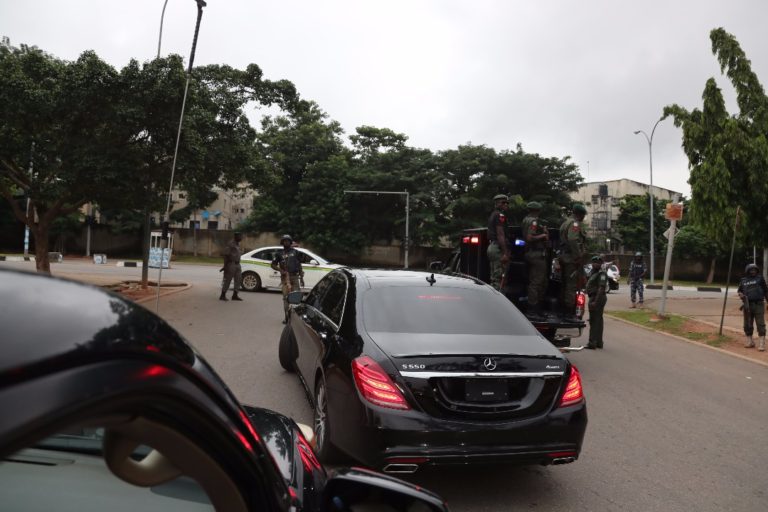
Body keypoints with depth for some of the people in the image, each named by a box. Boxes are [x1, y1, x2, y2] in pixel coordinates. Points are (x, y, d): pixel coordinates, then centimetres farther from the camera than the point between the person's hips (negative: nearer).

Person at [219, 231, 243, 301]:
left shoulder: (238, 244, 13)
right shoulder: (230, 244, -13)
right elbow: (226, 255, -15)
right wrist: (225, 266, -18)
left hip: (237, 264, 9)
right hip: (231, 264, -9)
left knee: (238, 280, 5)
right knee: (227, 280, -3)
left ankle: (235, 295, 10)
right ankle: (222, 295, 5)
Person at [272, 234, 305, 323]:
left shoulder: (295, 252, 12)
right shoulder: (280, 254, 11)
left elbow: (299, 265, 13)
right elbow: (273, 265, 13)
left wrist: (301, 278, 8)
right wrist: (280, 270, -5)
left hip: (295, 276, 0)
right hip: (285, 277, 0)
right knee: (286, 297, -2)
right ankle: (286, 316, 2)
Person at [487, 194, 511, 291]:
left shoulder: (492, 215, 21)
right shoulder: (500, 215, -11)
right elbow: (500, 234, -19)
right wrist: (505, 253, -22)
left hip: (491, 246, 10)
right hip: (498, 248, -10)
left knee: (494, 278, 12)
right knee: (499, 278, -10)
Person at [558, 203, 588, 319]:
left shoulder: (565, 223, 21)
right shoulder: (574, 223, -11)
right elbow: (573, 240, -25)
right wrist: (579, 257, -23)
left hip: (565, 258, 10)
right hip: (573, 260, -10)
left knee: (566, 285, 14)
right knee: (572, 285, -8)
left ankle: (565, 310, 19)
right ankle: (570, 312, -7)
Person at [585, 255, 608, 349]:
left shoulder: (601, 274, -14)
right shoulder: (592, 272, 16)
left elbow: (601, 288, -22)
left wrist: (595, 301, -27)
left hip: (597, 299, -10)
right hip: (594, 298, 10)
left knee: (594, 321, -10)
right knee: (598, 320, 14)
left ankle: (592, 343, -9)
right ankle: (599, 342, 21)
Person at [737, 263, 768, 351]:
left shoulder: (760, 278, 5)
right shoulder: (743, 280, 10)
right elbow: (739, 290, 20)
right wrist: (740, 294, -3)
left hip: (759, 304, -3)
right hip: (747, 305, 3)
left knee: (760, 324, -7)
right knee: (747, 324, 8)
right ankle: (750, 341, 19)